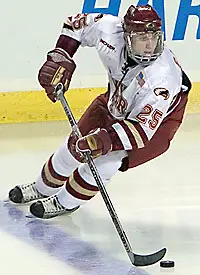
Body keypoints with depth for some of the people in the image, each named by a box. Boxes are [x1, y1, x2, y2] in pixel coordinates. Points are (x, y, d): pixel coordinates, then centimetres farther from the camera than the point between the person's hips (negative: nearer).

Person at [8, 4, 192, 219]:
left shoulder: (163, 77, -43)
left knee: (107, 158, -18)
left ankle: (66, 202, 9)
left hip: (158, 118, -5)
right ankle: (43, 188, 38)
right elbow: (77, 24, -11)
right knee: (75, 145, 8)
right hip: (117, 99, 5)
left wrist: (107, 139, -56)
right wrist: (60, 58, -22)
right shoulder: (111, 30, -32)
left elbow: (143, 127, -43)